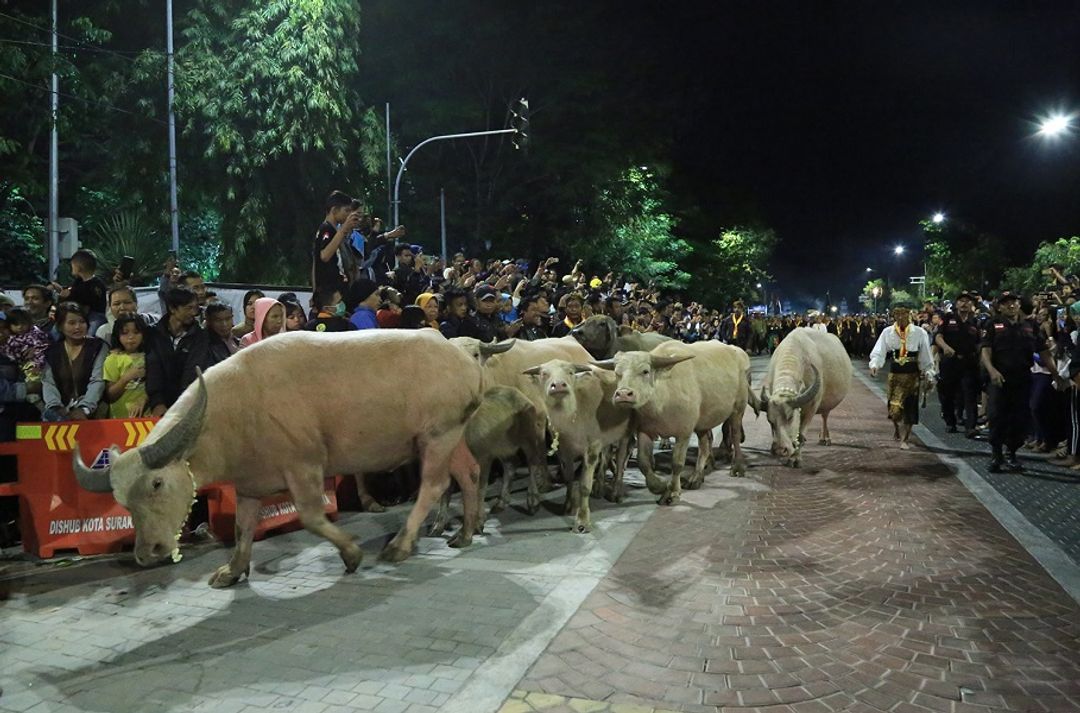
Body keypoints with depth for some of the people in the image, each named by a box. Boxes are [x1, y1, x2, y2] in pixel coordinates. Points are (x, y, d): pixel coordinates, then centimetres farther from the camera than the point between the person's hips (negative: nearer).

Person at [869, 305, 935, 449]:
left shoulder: (919, 333, -5)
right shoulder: (887, 332, -4)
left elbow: (926, 356, 1)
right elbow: (878, 352, -9)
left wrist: (928, 373, -1)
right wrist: (874, 365, -26)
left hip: (912, 374, 0)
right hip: (895, 374, 0)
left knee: (910, 408, 4)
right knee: (894, 407, -1)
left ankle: (905, 439, 18)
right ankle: (896, 427, 32)